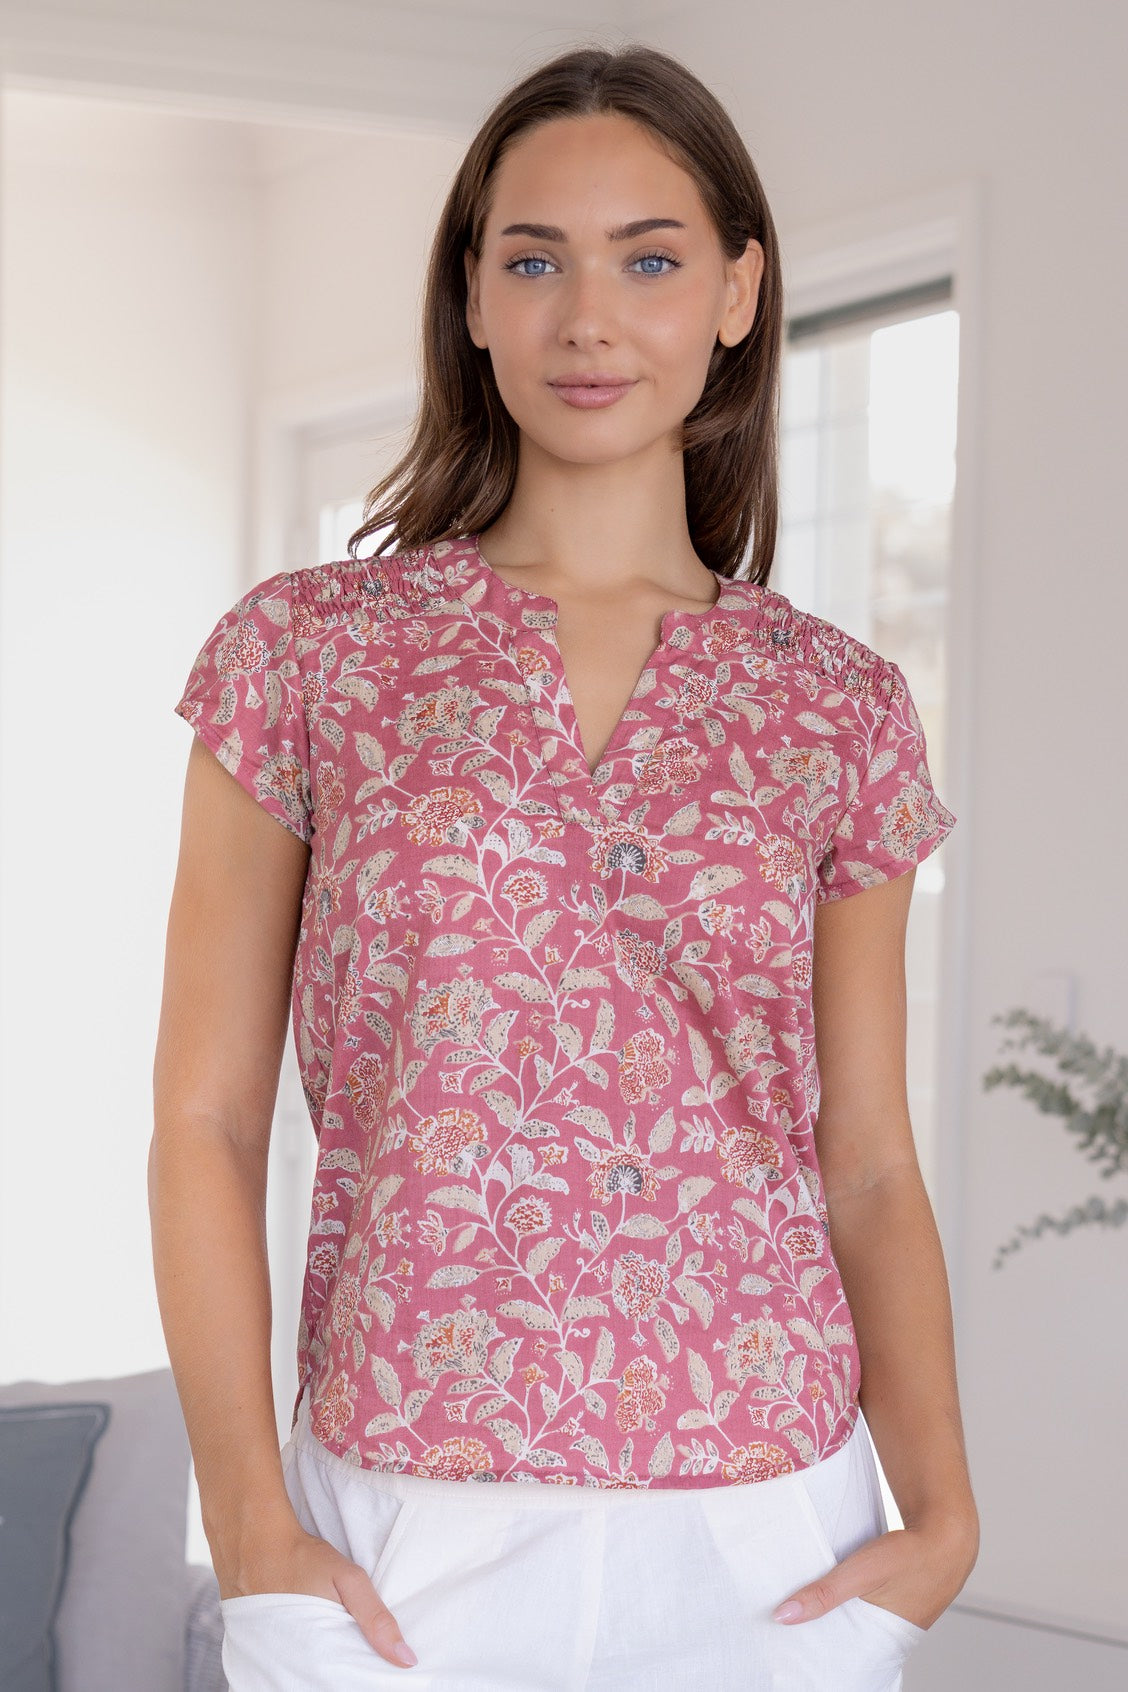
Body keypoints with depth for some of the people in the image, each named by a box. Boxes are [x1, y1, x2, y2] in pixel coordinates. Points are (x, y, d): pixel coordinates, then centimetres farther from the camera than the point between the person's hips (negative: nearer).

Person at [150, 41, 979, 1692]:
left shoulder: (844, 711, 5)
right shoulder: (307, 653, 0)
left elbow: (870, 1167, 7)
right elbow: (205, 1124, -1)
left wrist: (942, 1513, -6)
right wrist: (253, 1527, -11)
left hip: (770, 1554, 2)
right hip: (407, 1553, -1)